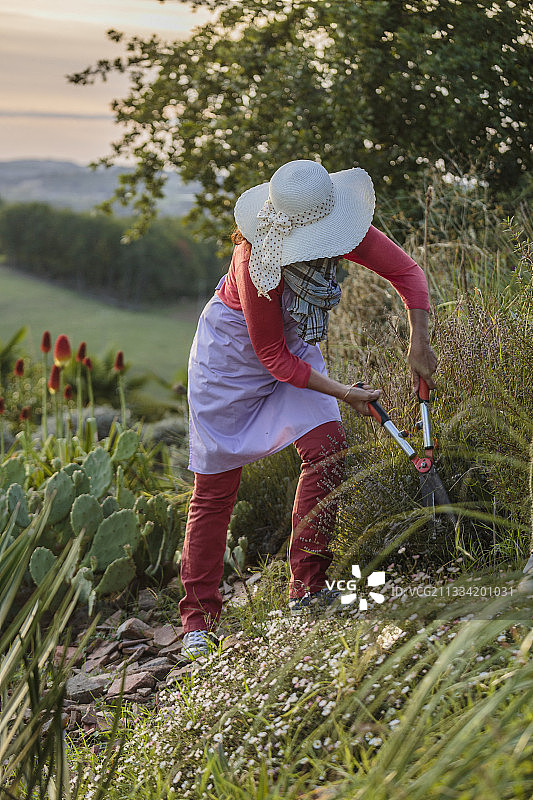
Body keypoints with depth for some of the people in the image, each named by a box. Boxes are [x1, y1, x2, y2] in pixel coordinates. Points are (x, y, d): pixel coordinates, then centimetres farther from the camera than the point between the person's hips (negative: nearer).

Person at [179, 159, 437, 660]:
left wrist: (419, 344, -26)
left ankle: (306, 590, -7)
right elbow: (273, 359, -27)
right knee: (215, 484, -1)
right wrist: (342, 393, -27)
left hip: (293, 347, 5)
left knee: (326, 446, -16)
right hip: (234, 353, -5)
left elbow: (405, 271, -14)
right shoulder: (257, 261, -36)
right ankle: (197, 620, 10)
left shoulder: (335, 230, -23)